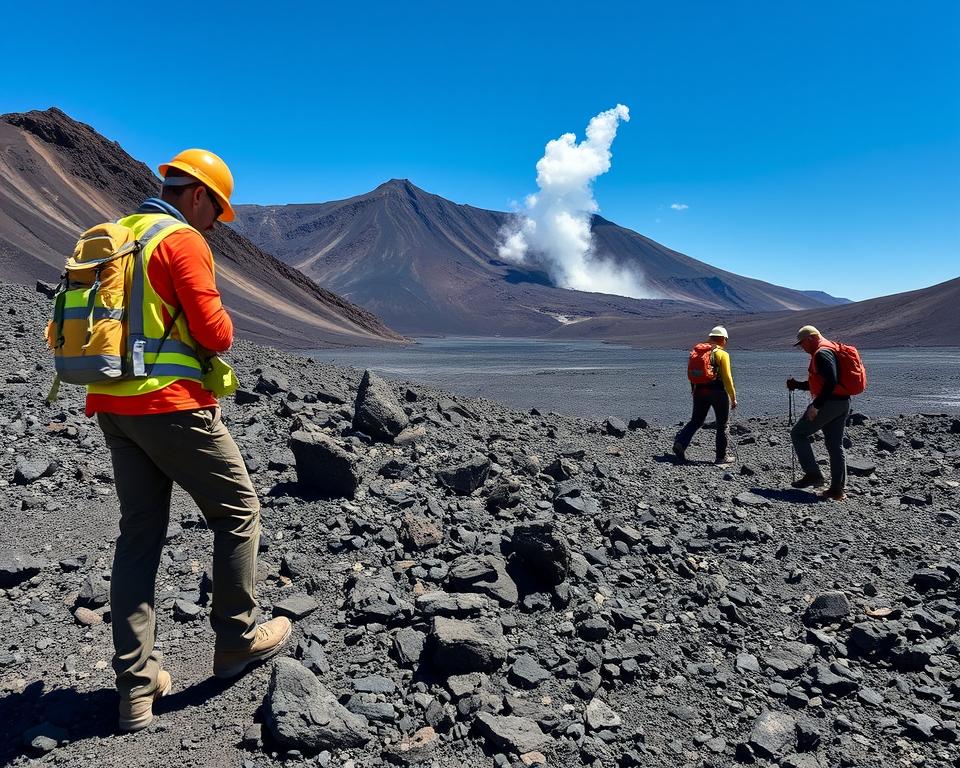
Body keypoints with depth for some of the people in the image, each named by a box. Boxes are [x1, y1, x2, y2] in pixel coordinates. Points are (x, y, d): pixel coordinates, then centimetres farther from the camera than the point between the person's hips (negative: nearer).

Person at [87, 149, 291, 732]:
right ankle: (237, 640, 20)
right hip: (170, 404, -8)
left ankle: (136, 685, 15)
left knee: (140, 534, 11)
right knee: (239, 511, 8)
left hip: (114, 405, 9)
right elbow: (214, 333, -17)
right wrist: (226, 323, 6)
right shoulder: (183, 240, -10)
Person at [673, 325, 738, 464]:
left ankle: (680, 443, -8)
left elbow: (690, 374, 10)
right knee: (723, 425, 9)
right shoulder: (722, 354, -9)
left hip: (699, 391, 5)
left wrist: (694, 391, 20)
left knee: (696, 421, 13)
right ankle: (721, 457, 15)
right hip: (718, 392, -5)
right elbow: (727, 378, -12)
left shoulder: (698, 352, 7)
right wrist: (733, 397, -6)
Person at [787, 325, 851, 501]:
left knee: (798, 434, 1)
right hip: (842, 403, 10)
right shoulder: (829, 350, 21)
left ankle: (813, 475, -2)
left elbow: (831, 382, -24)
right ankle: (838, 490, 14)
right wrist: (797, 385, 19)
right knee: (835, 446, 11)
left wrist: (816, 405, -23)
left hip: (829, 403, -10)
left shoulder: (822, 353, -13)